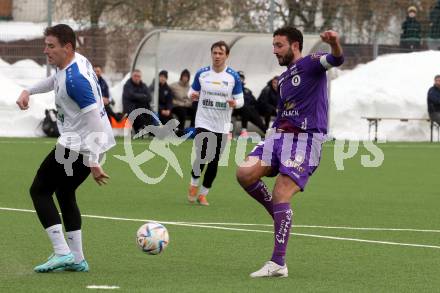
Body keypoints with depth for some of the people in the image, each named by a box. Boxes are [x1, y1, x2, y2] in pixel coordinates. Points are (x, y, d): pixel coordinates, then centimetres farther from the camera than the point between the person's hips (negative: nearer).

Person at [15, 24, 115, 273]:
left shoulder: (74, 79, -24)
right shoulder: (77, 61, 6)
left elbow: (94, 120, -27)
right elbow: (55, 81, 31)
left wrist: (93, 162, -27)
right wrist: (29, 91, 18)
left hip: (78, 146, -10)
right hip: (87, 145, 10)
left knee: (39, 190, -1)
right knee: (65, 195, 19)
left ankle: (62, 253, -10)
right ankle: (77, 260, 18)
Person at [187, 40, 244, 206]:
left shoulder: (233, 77, -3)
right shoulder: (202, 74, 0)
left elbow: (240, 100, 2)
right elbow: (192, 92, 11)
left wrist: (235, 103, -21)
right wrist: (192, 96, -12)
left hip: (222, 126, 1)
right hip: (203, 122, -1)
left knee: (214, 162, 3)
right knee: (202, 157, -14)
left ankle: (203, 194, 18)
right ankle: (193, 185, 12)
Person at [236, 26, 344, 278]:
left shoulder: (311, 64, -2)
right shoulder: (283, 78, 23)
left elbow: (336, 60, -23)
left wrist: (334, 44, -44)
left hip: (306, 138, -8)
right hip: (280, 135, 8)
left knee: (281, 196, -14)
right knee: (245, 173, -13)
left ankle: (278, 264, -10)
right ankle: (281, 217, 7)